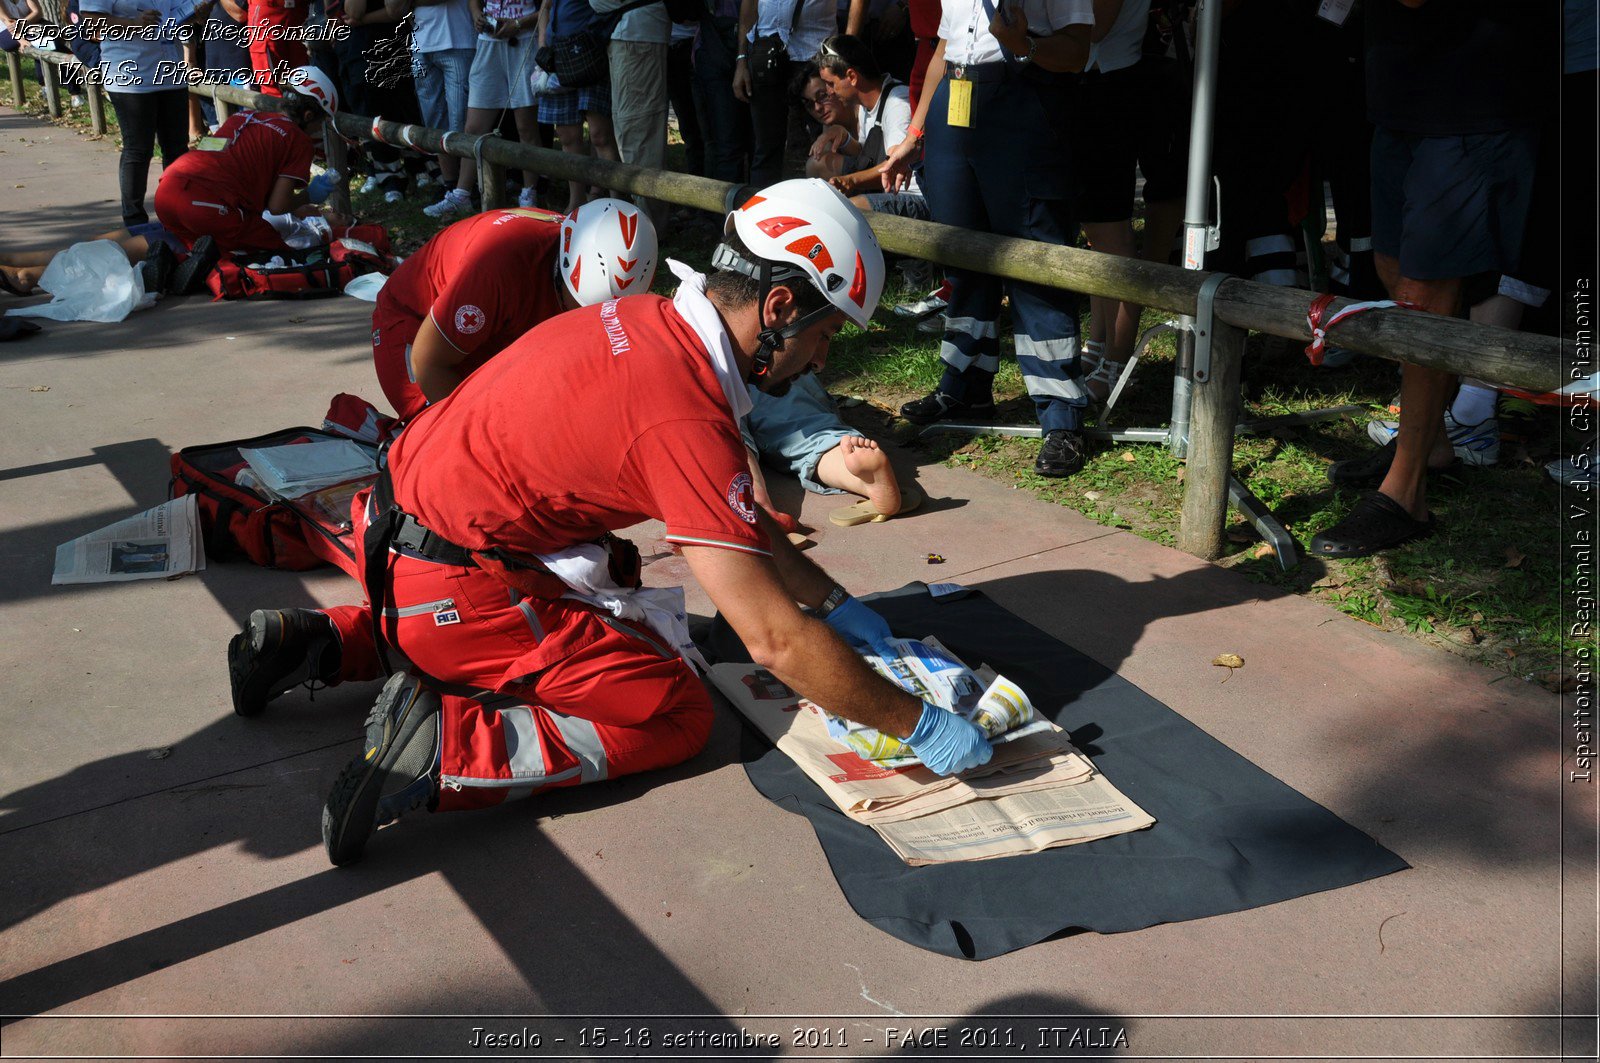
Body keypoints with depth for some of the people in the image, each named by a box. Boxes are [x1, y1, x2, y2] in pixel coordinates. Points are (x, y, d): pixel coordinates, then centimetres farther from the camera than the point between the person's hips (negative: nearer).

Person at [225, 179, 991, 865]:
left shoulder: (646, 321, 3)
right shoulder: (688, 418, -25)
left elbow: (738, 516, 16)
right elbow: (775, 640, -24)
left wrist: (837, 603, 16)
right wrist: (919, 726, -13)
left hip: (395, 536, 9)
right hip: (450, 586, -9)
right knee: (676, 716, -2)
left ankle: (320, 642, 25)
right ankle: (441, 746, -13)